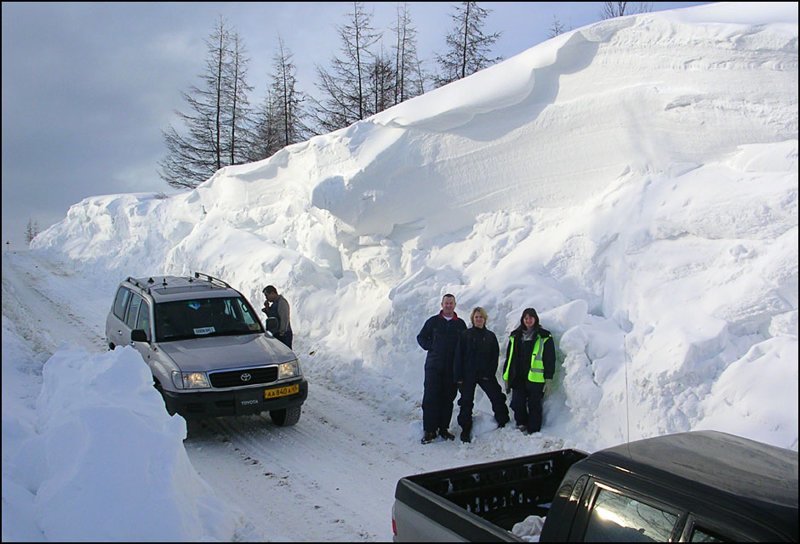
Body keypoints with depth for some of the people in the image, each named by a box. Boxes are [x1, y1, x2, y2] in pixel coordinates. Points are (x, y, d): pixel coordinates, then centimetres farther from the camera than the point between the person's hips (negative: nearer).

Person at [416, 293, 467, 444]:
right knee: (431, 398, -7)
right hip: (434, 366, -2)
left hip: (452, 368, 2)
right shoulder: (433, 321, 5)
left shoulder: (460, 324, 9)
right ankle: (429, 430, -3)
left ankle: (443, 428, 17)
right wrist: (431, 347, -3)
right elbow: (421, 337, 11)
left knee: (448, 399, 7)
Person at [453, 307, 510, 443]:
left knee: (497, 398, -5)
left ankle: (504, 424, 10)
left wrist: (490, 373, -6)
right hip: (468, 375, -2)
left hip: (486, 374, 2)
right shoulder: (465, 335, 0)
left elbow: (495, 356, 6)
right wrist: (458, 376, -9)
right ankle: (465, 431, 13)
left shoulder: (490, 336, 7)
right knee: (466, 402, 3)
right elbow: (458, 356, -3)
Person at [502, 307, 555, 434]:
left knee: (534, 406, 4)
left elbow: (550, 359, -1)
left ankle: (533, 432, 14)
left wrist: (548, 378, -7)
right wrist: (506, 377, 12)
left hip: (536, 379, -4)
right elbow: (509, 358, 15)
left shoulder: (544, 337, 0)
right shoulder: (515, 337, 12)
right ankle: (522, 424, 24)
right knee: (517, 404, 1)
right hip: (518, 378, 4)